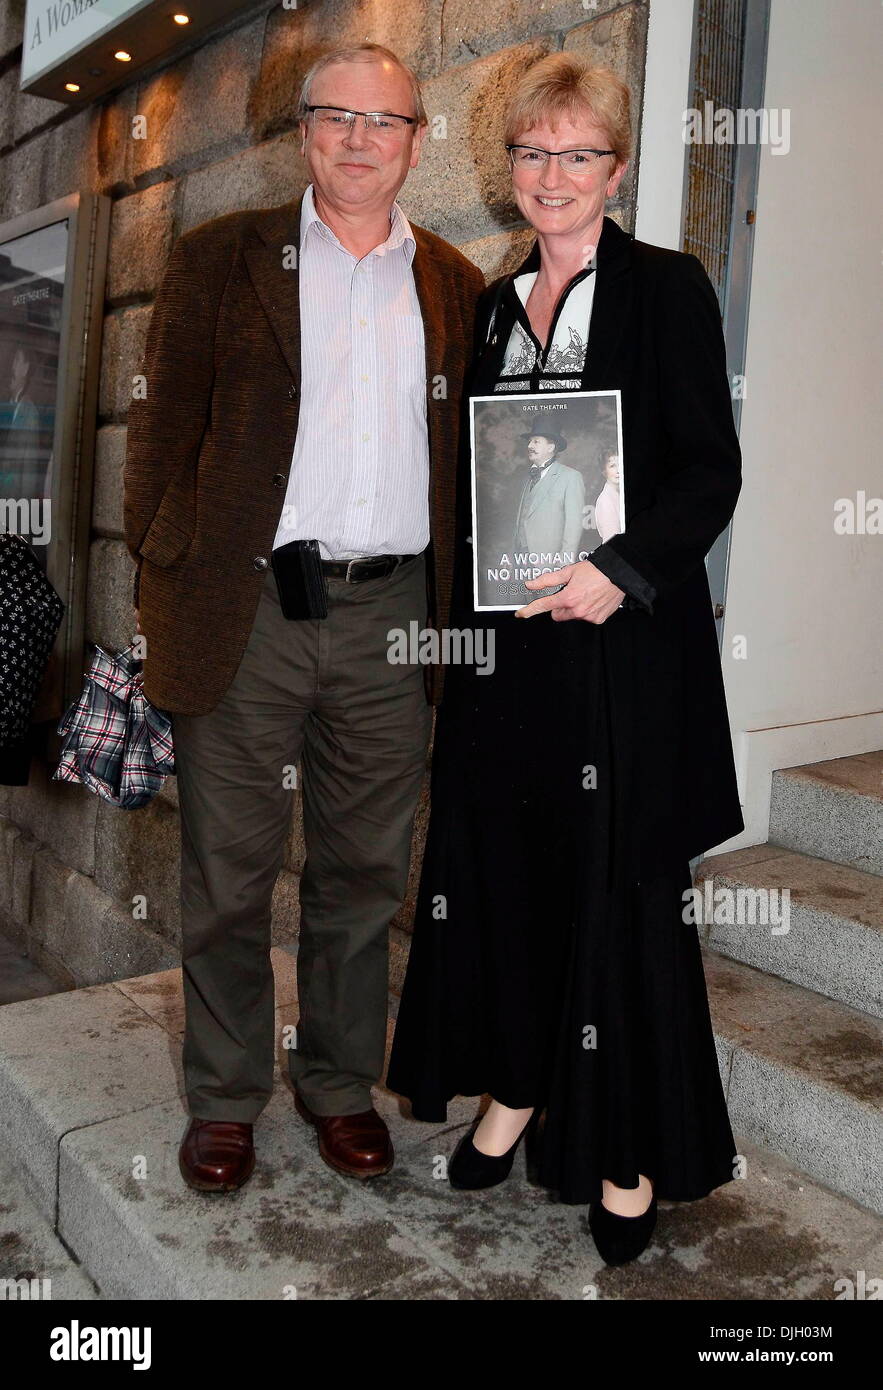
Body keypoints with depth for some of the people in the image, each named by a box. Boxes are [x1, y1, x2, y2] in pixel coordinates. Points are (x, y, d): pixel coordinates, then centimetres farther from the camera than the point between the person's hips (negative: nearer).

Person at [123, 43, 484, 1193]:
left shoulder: (455, 286, 14)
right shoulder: (219, 259, 7)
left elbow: (467, 458, 14)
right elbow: (163, 429, 3)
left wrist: (460, 607, 7)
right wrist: (160, 592, -4)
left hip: (392, 617, 2)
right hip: (243, 610, -2)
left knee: (365, 872, 11)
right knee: (228, 873, 6)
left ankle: (341, 1084, 30)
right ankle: (224, 1098, 26)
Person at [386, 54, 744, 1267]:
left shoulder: (666, 289, -1)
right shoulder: (496, 304, 15)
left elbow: (711, 469, -7)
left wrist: (620, 568, -21)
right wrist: (473, 598, 7)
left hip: (623, 637, -5)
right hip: (506, 635, 5)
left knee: (620, 881, 2)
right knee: (502, 859, 10)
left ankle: (630, 1153, 19)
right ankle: (515, 1088, 30)